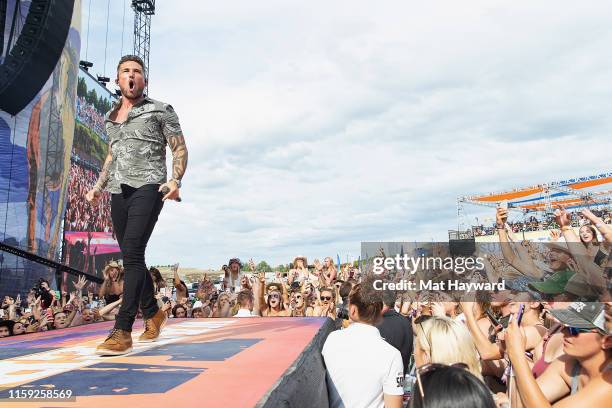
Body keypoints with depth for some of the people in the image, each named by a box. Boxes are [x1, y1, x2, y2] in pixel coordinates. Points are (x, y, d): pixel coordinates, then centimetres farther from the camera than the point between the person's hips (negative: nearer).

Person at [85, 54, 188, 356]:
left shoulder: (160, 110, 5)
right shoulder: (110, 118, 21)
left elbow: (180, 149, 1)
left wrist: (175, 181, -16)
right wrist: (98, 187, 19)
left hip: (148, 187, -6)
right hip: (119, 192, 6)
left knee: (132, 255, -17)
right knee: (131, 259, 9)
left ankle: (122, 332, -17)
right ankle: (153, 313, 28)